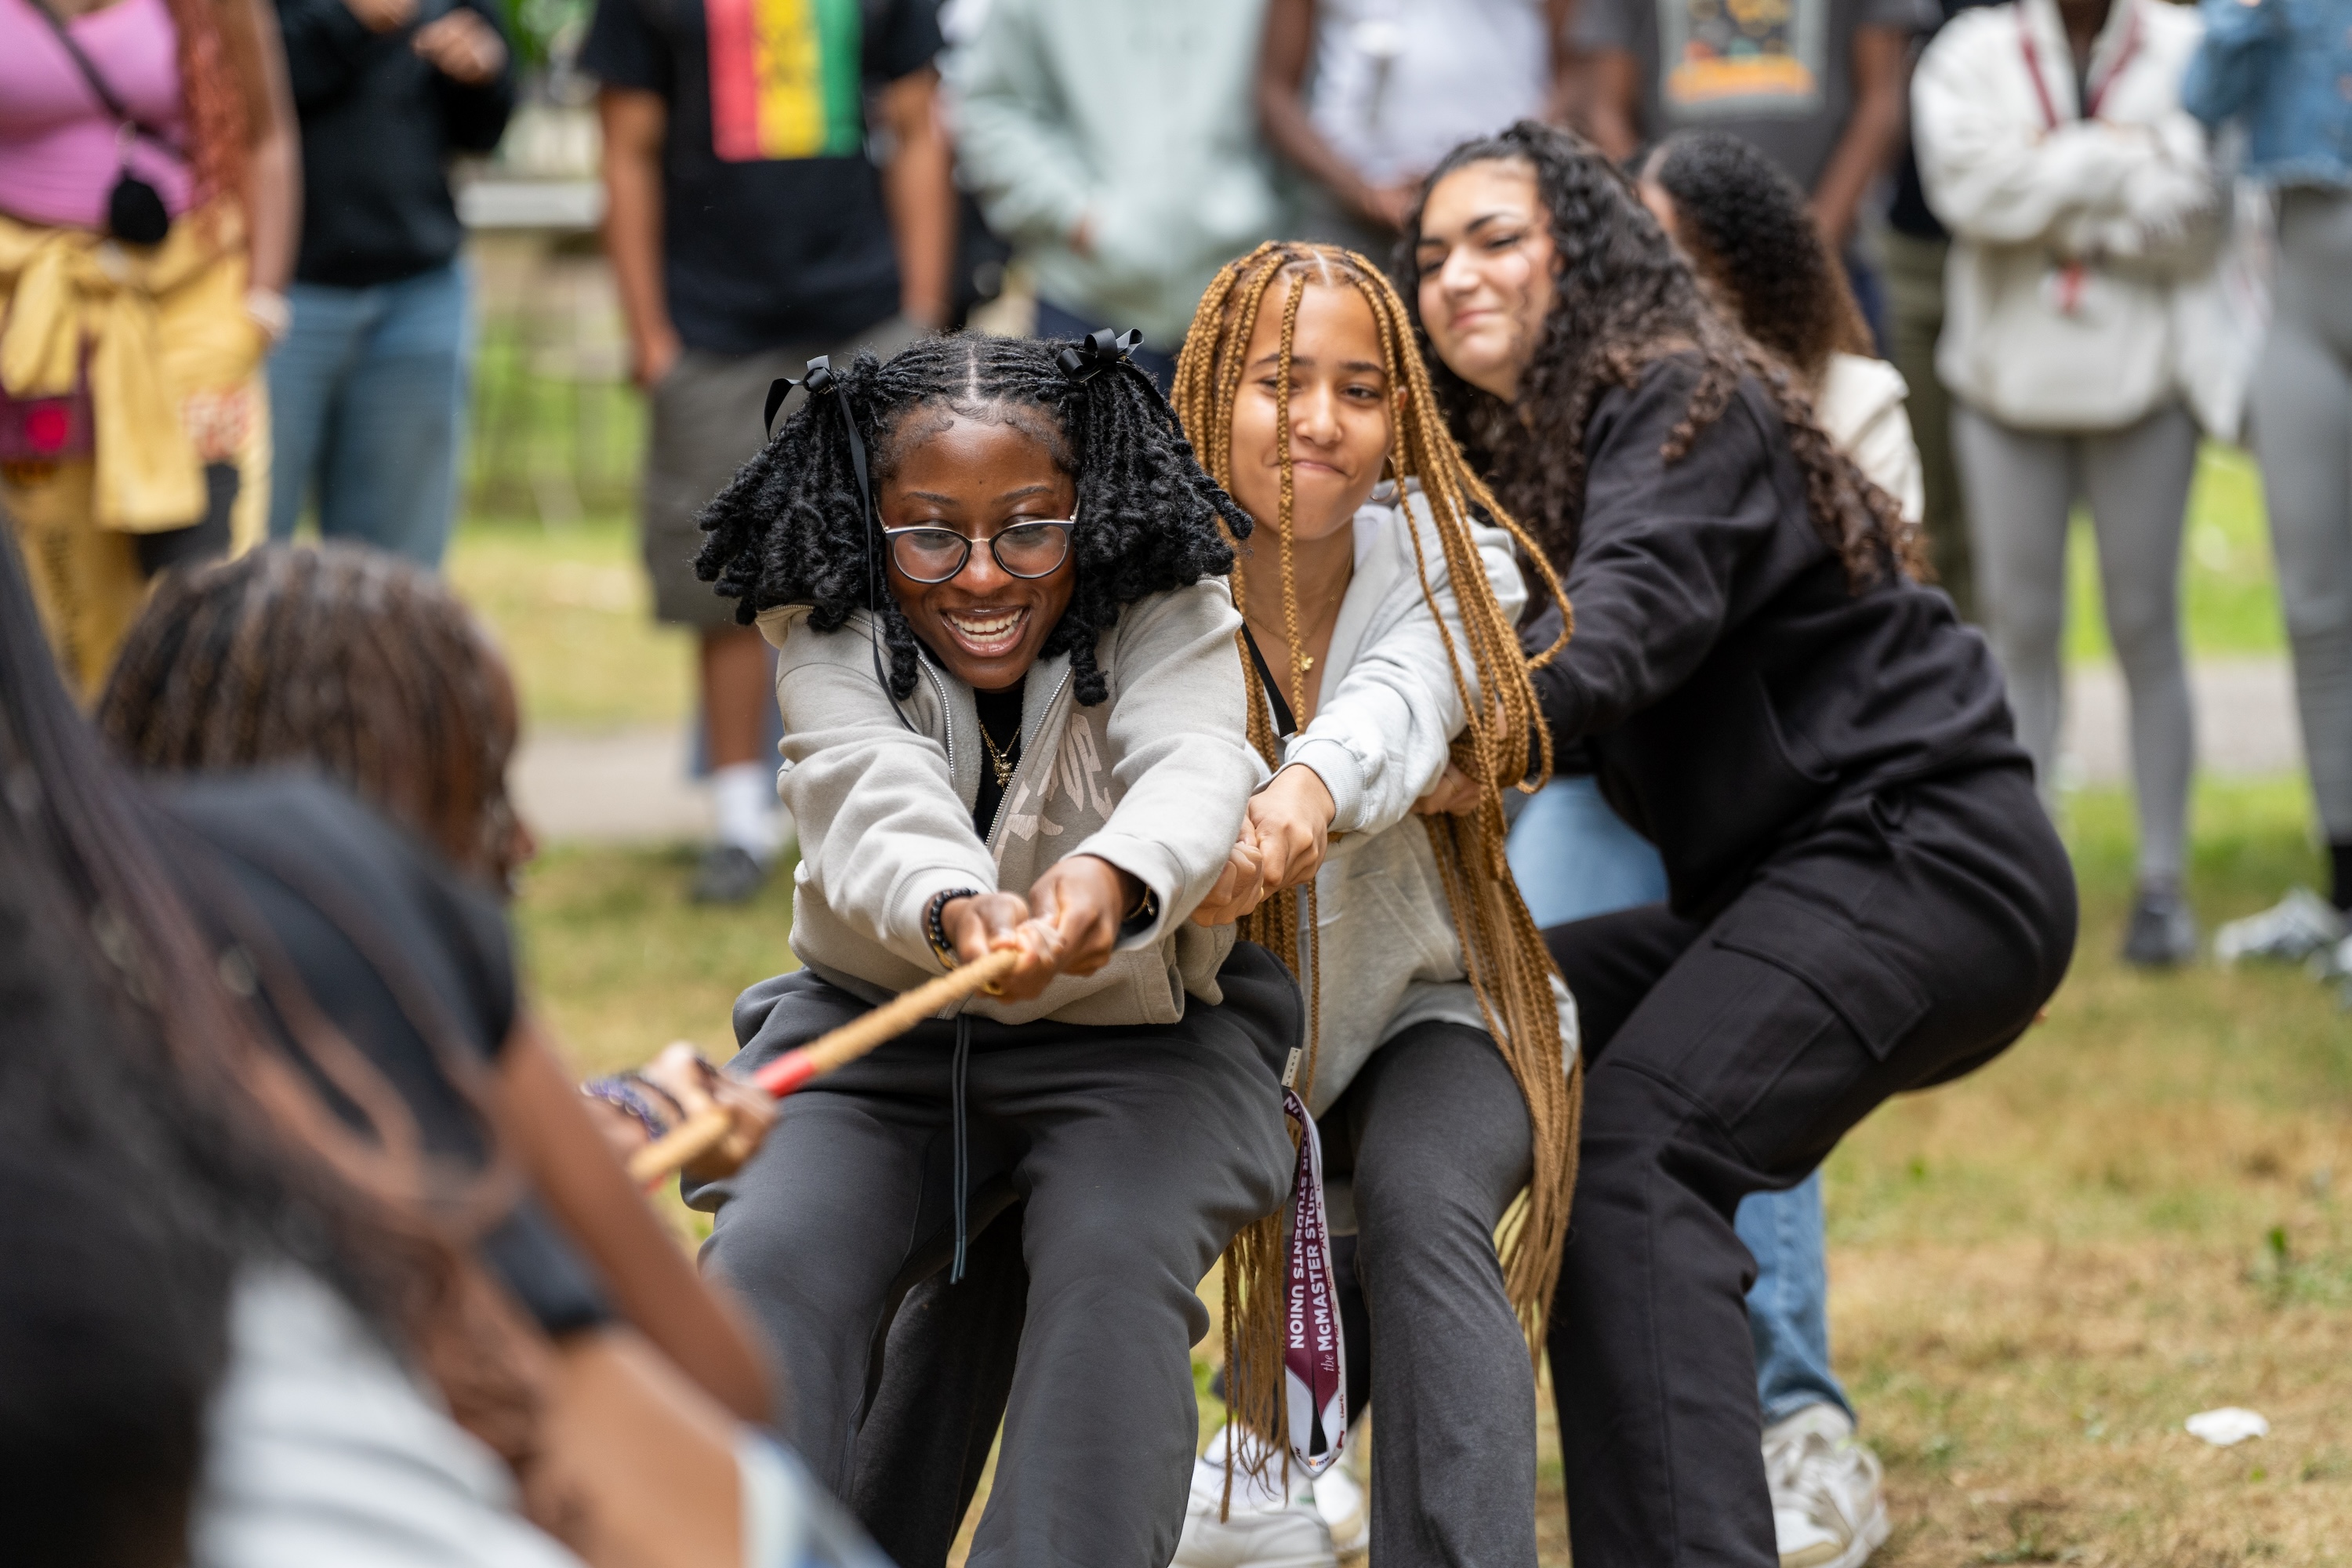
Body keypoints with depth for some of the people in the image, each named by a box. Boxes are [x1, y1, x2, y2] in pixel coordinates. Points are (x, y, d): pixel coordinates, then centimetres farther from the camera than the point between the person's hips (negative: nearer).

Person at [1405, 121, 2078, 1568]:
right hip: (1784, 882, 10)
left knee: (1628, 1145, -27)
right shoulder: (1520, 465, 19)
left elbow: (1631, 623, -28)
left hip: (1924, 853, -10)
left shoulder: (1683, 402, -10)